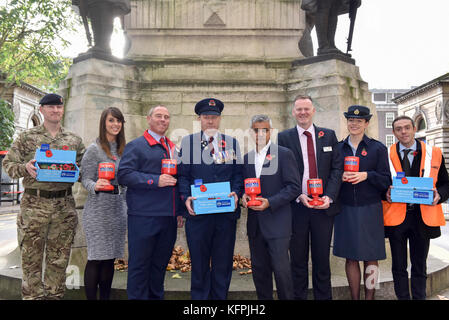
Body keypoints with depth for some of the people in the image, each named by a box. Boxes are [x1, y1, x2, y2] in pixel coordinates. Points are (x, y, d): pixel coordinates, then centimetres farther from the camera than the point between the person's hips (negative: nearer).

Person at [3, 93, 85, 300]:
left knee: (59, 259, 10)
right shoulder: (27, 137, 5)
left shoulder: (74, 140, 10)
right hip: (34, 204, -2)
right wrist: (25, 168, -16)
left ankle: (55, 295, 23)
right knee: (31, 258, 4)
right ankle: (32, 295, 18)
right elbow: (8, 163, 4)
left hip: (65, 206, 2)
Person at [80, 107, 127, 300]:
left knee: (110, 257, 10)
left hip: (118, 209, 6)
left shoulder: (122, 149, 13)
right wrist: (95, 186, -28)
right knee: (96, 258, -2)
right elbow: (85, 179, -7)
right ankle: (91, 297, 9)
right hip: (98, 210, -5)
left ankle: (106, 297, 20)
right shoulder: (94, 149, -4)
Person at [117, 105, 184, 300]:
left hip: (169, 218, 6)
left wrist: (180, 211, 16)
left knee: (160, 264, 15)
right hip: (143, 217, -6)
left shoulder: (173, 148, 18)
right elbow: (124, 175, -13)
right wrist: (155, 181, -18)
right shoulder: (136, 146, -1)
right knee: (139, 264, 2)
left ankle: (155, 297, 29)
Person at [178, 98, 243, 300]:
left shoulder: (232, 143, 12)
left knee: (223, 264, 10)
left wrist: (236, 193, -9)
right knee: (199, 263, 8)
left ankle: (220, 297, 25)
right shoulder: (187, 142, 8)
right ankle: (199, 297, 23)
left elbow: (238, 174, 8)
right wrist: (186, 198, -11)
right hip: (198, 212, -1)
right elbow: (183, 175, 4)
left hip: (226, 213, 1)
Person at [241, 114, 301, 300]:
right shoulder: (247, 158, 13)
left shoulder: (284, 154, -4)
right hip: (255, 223, 5)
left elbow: (294, 187, -8)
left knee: (281, 269, -3)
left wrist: (270, 202, -17)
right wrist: (243, 196, -3)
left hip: (277, 222, -5)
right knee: (259, 269, 12)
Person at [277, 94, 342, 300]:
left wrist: (329, 196, -10)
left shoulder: (329, 135, 8)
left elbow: (337, 168, 3)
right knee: (298, 260, 9)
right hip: (296, 207, -1)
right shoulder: (284, 137, 2)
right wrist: (299, 196, -14)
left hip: (324, 206, 2)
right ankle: (299, 296, 23)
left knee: (322, 259, 12)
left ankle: (324, 297, 26)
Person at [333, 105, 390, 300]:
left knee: (370, 257, 4)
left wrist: (366, 175, -17)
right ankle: (354, 297, 20)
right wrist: (340, 177, -12)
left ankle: (369, 297, 18)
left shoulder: (377, 148, 2)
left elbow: (386, 180, 0)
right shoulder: (337, 148, 8)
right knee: (350, 258, 7)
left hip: (370, 210, -1)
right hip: (345, 210, 2)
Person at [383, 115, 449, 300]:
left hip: (422, 217, 1)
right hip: (396, 216, 0)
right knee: (398, 266, 10)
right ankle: (402, 298, 24)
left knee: (419, 267, 12)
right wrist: (385, 194, -14)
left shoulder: (434, 154, 5)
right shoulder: (386, 155, 2)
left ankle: (419, 298, 26)